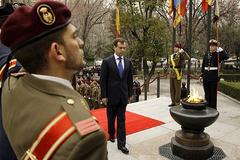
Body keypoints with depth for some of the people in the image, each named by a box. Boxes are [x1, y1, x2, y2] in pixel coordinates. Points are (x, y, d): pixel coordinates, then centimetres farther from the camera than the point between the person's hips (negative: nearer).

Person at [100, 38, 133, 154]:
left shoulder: (128, 62, 3)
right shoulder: (107, 62, -8)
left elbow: (129, 80, 8)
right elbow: (103, 80, -8)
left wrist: (130, 94, 7)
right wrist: (103, 96, -10)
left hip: (123, 96, 2)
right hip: (111, 96, -2)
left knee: (122, 120, 4)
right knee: (111, 118, 16)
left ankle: (121, 144, 10)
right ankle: (111, 134, 40)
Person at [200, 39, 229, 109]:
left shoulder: (218, 54, -3)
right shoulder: (206, 54, 9)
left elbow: (226, 57, -23)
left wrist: (221, 50, -17)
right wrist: (201, 75, 13)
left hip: (214, 76, -4)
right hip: (206, 76, 4)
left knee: (213, 93, 3)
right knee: (207, 93, 11)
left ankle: (213, 108, 13)